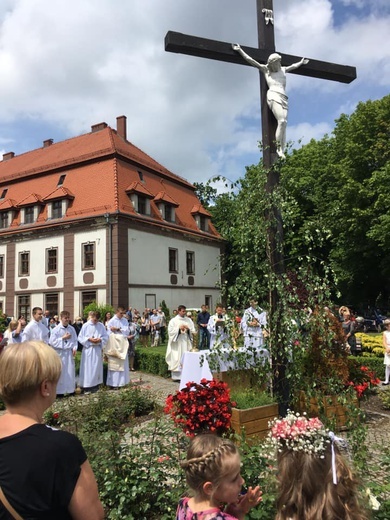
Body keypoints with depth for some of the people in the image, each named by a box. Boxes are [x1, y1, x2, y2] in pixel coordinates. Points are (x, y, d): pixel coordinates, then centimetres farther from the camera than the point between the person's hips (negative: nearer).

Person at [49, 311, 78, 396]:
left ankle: (70, 389, 17)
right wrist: (63, 338, -13)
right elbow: (52, 342, -11)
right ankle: (59, 391, 11)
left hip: (69, 353, 3)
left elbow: (75, 340, 7)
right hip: (60, 353, -3)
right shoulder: (56, 329, -7)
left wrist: (74, 348, -8)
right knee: (60, 372, 1)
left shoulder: (72, 329, 3)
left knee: (70, 371, 7)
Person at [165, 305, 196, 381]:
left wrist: (188, 329, -12)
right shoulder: (173, 320, 1)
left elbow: (193, 331, 8)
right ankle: (176, 376, 1)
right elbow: (170, 331, -5)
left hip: (186, 343, 3)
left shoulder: (189, 320, 10)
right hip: (177, 343, -3)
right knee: (177, 359, -4)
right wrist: (179, 328, -14)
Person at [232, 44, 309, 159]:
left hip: (283, 98, 5)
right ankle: (278, 148, -21)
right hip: (273, 96, -5)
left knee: (284, 123, -11)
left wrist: (301, 62, 59)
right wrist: (240, 50, 10)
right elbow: (251, 60, 13)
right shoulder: (265, 70, 16)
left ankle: (282, 151, -19)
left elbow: (293, 66, 49)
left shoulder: (283, 70, 28)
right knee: (281, 121, -23)